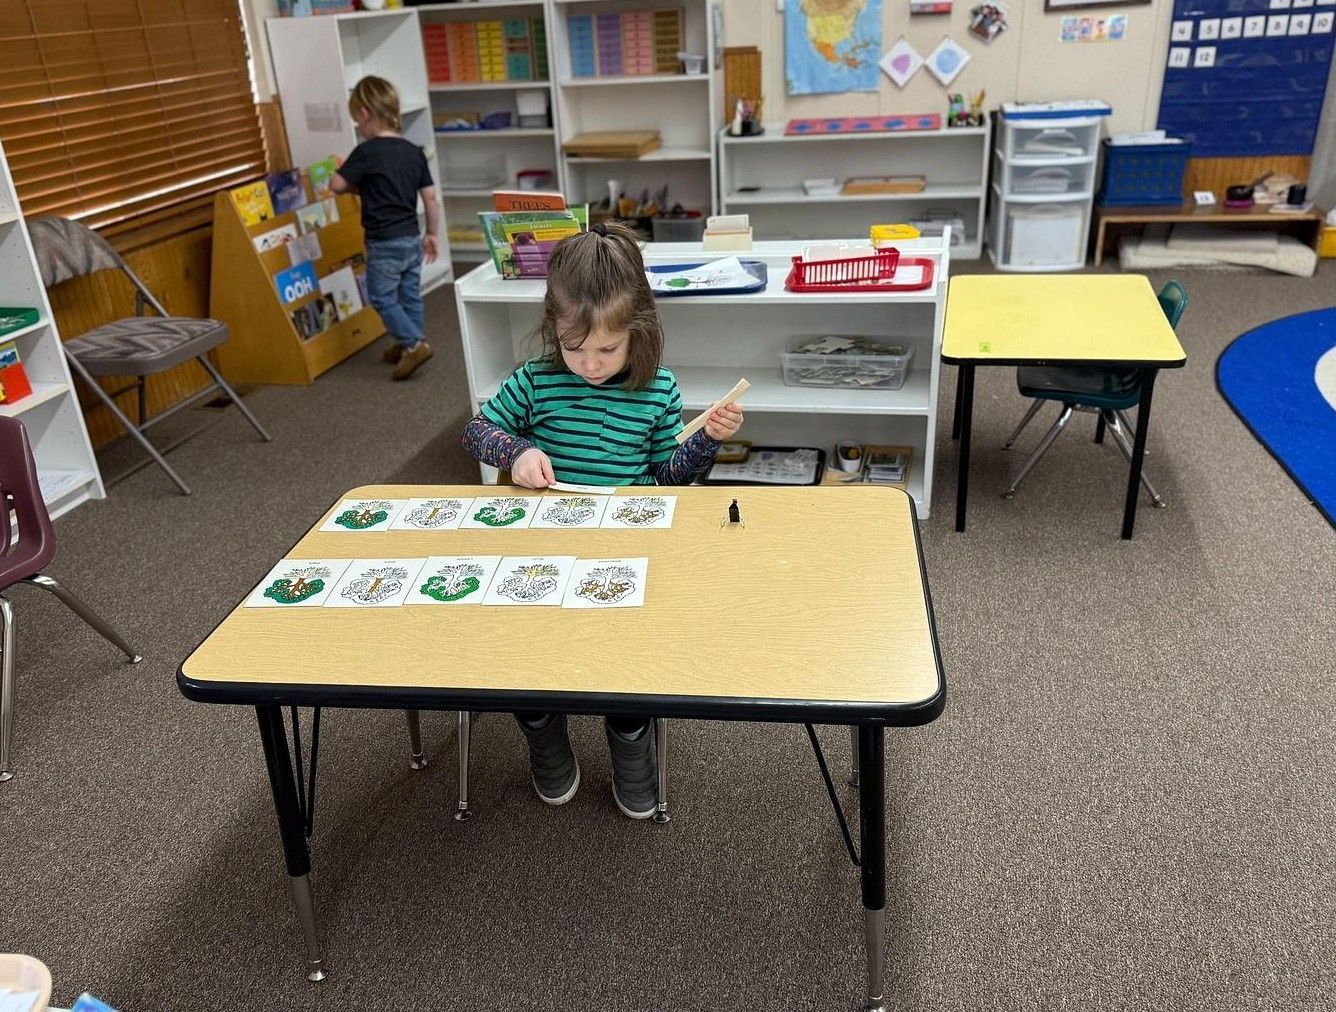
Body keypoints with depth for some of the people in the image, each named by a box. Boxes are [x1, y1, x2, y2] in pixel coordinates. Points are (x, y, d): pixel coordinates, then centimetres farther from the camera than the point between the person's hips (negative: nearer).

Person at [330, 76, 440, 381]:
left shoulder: (366, 152, -15)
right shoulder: (414, 151, 4)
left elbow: (337, 185, -10)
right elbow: (431, 198, 6)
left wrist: (357, 186, 11)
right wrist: (431, 233, 16)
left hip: (384, 243, -7)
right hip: (412, 238, 7)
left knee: (381, 297, 3)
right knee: (410, 295, 15)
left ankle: (414, 343, -7)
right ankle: (408, 345, 25)